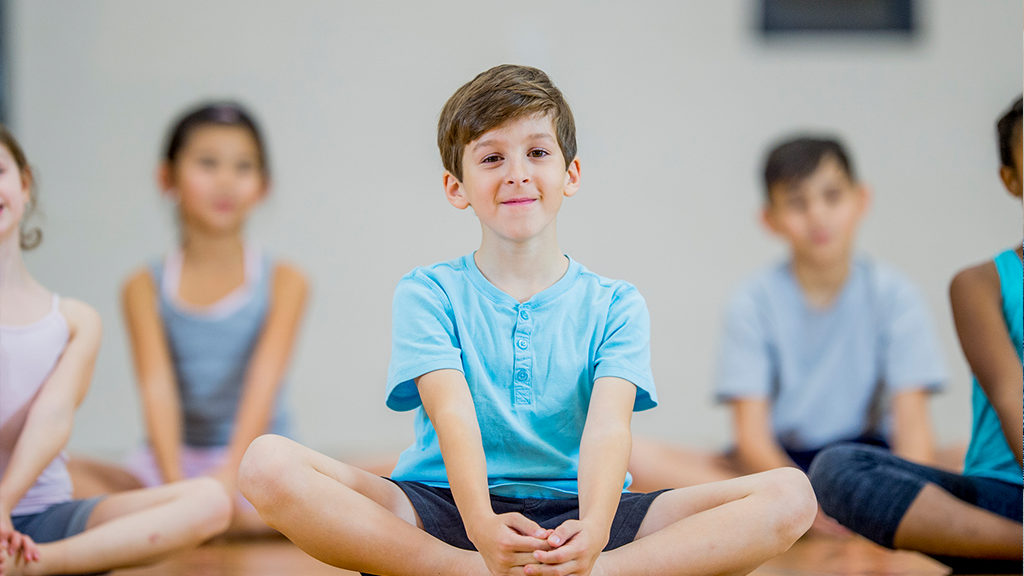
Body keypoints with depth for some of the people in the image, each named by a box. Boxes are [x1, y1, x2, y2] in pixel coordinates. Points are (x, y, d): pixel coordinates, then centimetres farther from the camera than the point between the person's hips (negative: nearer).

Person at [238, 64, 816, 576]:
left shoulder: (614, 305, 8)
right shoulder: (429, 294, 5)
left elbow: (608, 426, -11)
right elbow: (452, 415, -14)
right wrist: (482, 528, -36)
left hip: (573, 516, 1)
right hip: (442, 511, -1)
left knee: (790, 494, -20)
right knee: (268, 465, -27)